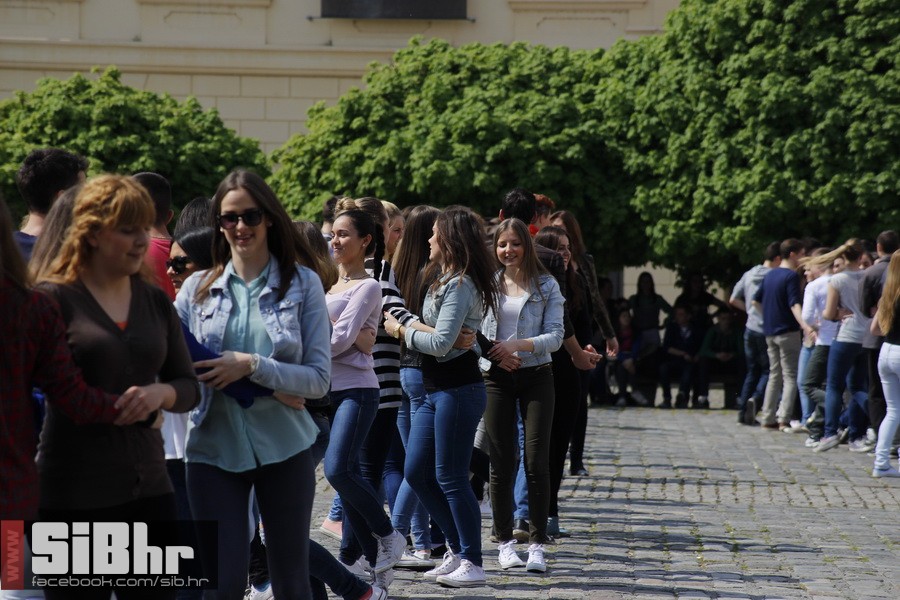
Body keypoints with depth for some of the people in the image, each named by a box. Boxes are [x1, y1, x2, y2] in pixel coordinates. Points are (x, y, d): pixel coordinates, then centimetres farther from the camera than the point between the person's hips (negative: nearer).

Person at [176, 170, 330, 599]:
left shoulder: (303, 284, 0)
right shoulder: (198, 287, 5)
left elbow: (319, 378, -6)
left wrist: (252, 366, -20)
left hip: (283, 447, 0)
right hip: (214, 447, 1)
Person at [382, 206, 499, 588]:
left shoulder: (460, 285, -15)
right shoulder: (447, 281, 16)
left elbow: (440, 342, -21)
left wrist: (402, 330, -9)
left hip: (458, 390, -10)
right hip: (436, 391, 10)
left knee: (450, 477, -5)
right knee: (417, 472, 11)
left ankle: (471, 563, 3)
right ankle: (458, 547, 20)